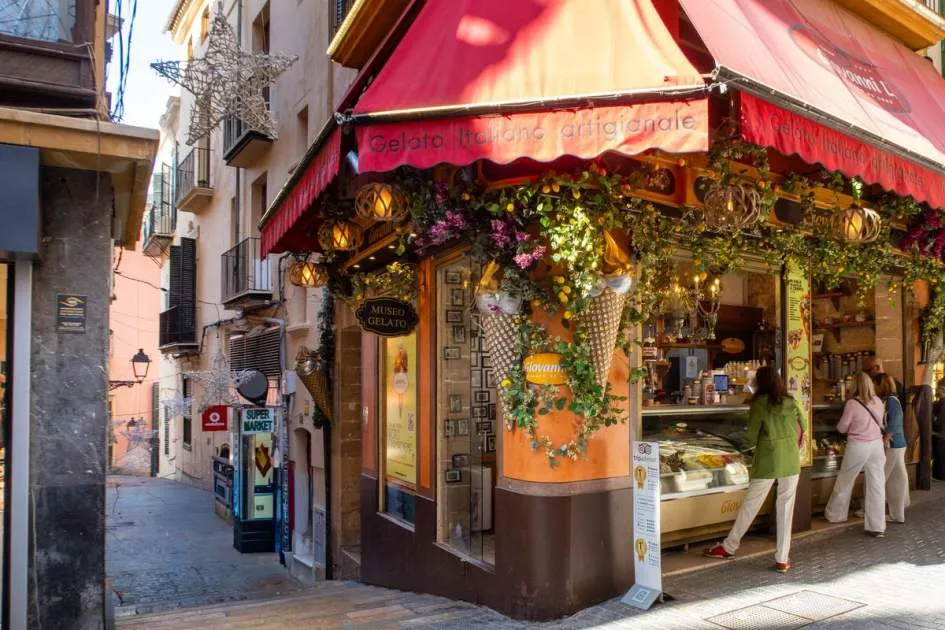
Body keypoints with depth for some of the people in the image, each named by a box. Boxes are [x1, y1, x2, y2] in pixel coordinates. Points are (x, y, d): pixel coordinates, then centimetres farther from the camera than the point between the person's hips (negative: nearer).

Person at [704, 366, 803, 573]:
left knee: (750, 504, 7)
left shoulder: (759, 404, -7)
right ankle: (782, 559, 11)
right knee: (786, 509, 8)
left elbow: (751, 438, -6)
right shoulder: (790, 402, 4)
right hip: (791, 461, 4)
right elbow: (800, 432, 7)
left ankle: (729, 547, 19)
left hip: (767, 461, -3)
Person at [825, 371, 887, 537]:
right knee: (877, 485, 6)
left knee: (844, 481, 13)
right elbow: (880, 423, 15)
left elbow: (842, 428, -6)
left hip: (858, 447, -4)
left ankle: (835, 515, 27)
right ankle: (877, 527, 9)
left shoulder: (852, 403, -15)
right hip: (877, 445, 4)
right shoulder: (878, 402, 0)